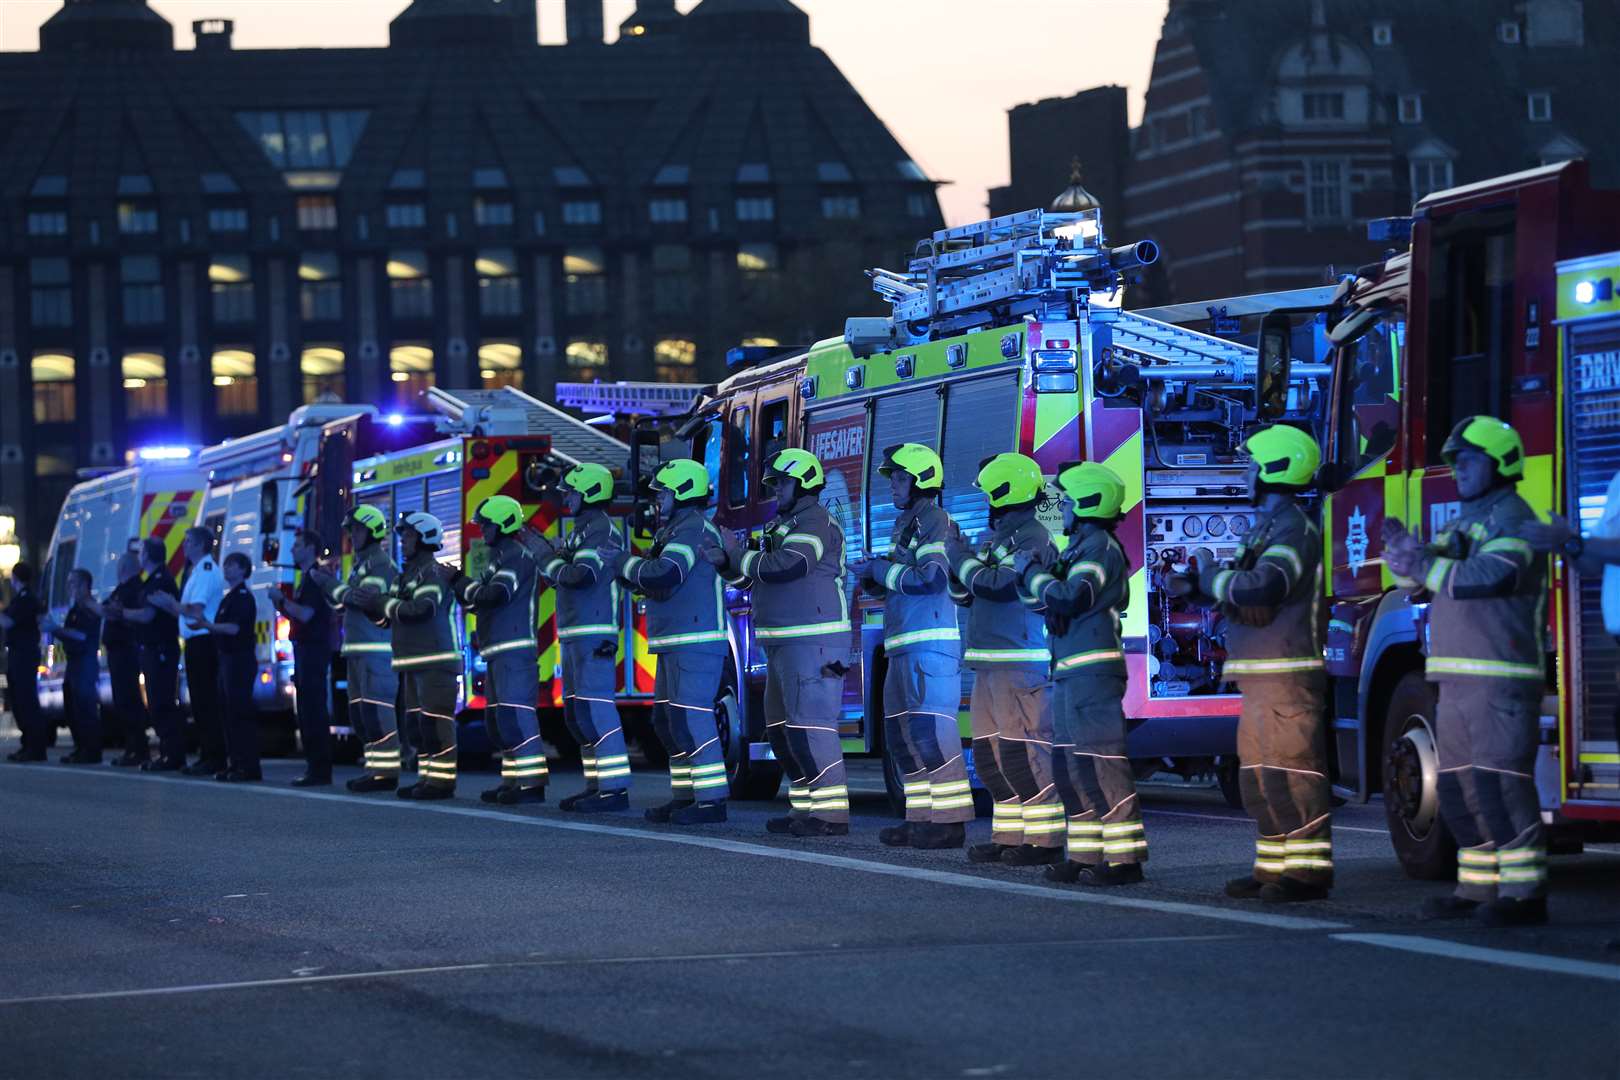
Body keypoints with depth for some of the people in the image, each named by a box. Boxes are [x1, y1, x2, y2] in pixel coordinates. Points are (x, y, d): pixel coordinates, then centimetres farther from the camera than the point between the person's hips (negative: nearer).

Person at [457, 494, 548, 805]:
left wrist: (466, 586, -5)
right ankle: (513, 781, 16)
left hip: (515, 649, -11)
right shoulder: (501, 557, 22)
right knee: (497, 720, 12)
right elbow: (481, 602, 25)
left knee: (515, 715, -16)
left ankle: (532, 783, -19)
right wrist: (462, 585, 11)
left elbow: (494, 596, -20)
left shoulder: (517, 556, -10)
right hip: (497, 651, 11)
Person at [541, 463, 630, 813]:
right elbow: (561, 577, 20)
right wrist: (551, 554, 3)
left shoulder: (602, 531, -11)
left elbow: (580, 575, -22)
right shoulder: (581, 532, 20)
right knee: (576, 714, 12)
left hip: (594, 635, -11)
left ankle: (615, 787, -16)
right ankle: (597, 785, 15)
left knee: (594, 708, -14)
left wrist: (548, 558, -7)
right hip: (574, 635, 11)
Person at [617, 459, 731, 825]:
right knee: (667, 722, 13)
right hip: (674, 644, 11)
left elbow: (663, 576, -25)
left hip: (696, 643, -11)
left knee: (690, 719, -13)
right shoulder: (673, 531, 21)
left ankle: (712, 799, -12)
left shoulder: (693, 529, -13)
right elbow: (651, 583, 23)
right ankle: (685, 796, 17)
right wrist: (631, 567, 8)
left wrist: (627, 563, -9)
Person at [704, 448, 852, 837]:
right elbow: (748, 575, 19)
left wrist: (737, 551, -10)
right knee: (781, 728, 13)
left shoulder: (816, 522, -11)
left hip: (813, 643, -11)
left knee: (809, 725, -13)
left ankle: (832, 813, -13)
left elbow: (782, 567, -23)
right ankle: (805, 807, 18)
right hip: (784, 644, 11)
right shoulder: (783, 525, 20)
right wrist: (724, 560, -1)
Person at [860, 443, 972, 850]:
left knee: (931, 729, -14)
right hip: (905, 647, 11)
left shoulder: (935, 522, -8)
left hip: (931, 644, -11)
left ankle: (949, 821, -15)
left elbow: (932, 577, -21)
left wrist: (886, 571, -9)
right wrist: (875, 580, 8)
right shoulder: (905, 524, 21)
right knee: (902, 732, 12)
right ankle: (922, 817, 16)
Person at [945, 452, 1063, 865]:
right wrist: (958, 555, 6)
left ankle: (1046, 839, -9)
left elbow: (998, 584, -21)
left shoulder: (1033, 538, -11)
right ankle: (1010, 835, 16)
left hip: (1021, 663, -10)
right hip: (990, 663, 10)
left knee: (1024, 751, -11)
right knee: (990, 753, 11)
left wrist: (961, 556, -7)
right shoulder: (998, 537, 19)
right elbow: (965, 594, 22)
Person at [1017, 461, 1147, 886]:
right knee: (1071, 766, 13)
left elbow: (1071, 599, -23)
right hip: (1069, 674, 11)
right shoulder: (1078, 548, 19)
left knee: (1101, 762, -12)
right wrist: (1039, 571, 9)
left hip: (1093, 671, -11)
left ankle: (1125, 857, -12)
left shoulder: (1100, 548, -11)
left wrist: (1033, 572, -9)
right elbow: (1044, 604, 26)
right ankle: (1086, 854, 18)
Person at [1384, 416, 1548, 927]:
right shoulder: (1464, 523, 22)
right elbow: (1419, 583, 20)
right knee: (1460, 789, 11)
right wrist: (1404, 552, -1)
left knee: (1501, 783, -13)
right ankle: (1478, 888, 17)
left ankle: (1524, 893, -13)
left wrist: (1425, 566, -19)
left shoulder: (1511, 517, -7)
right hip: (1459, 676, 10)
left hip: (1501, 678, -10)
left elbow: (1494, 575, -23)